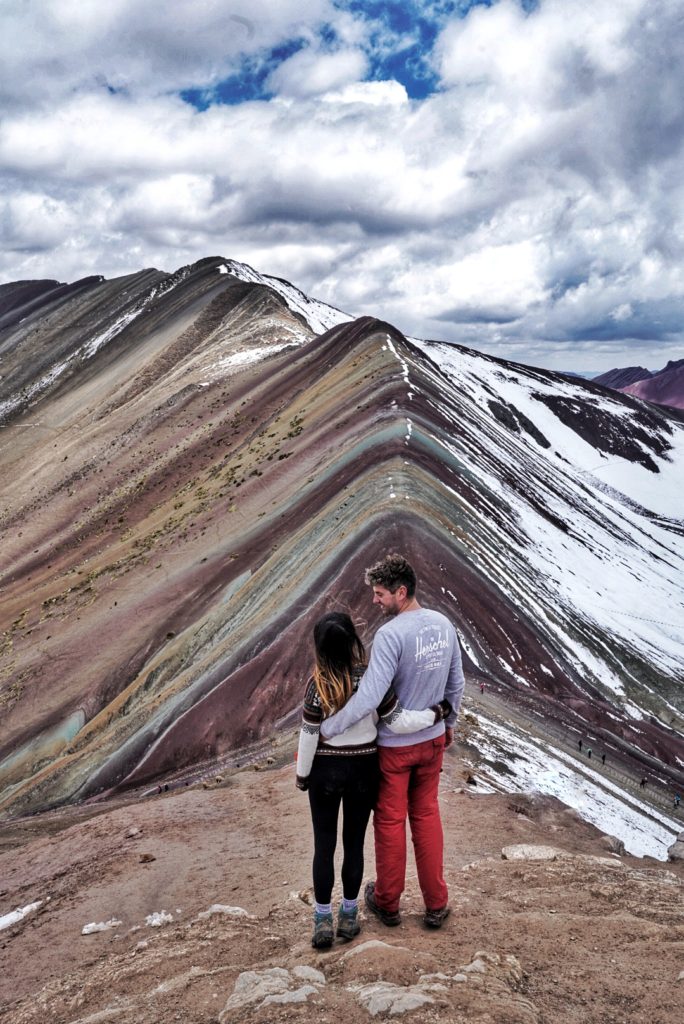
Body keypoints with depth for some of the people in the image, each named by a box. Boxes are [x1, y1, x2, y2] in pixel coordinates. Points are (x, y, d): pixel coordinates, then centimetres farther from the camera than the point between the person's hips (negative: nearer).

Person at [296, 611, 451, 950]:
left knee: (324, 844, 11)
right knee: (354, 842, 15)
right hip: (363, 769, 1)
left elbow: (308, 735, -12)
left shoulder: (318, 684, -17)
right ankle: (349, 916, 25)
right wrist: (437, 713, 1)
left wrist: (302, 774, 3)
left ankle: (322, 921, 16)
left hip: (325, 770, -1)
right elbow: (399, 722, -13)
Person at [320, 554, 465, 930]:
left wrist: (324, 731, -23)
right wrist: (448, 722, 22)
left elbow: (368, 697, -32)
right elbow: (456, 683, 6)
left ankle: (387, 902, 32)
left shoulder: (390, 634, -27)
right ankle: (436, 903, 30)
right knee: (426, 816, 20)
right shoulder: (444, 624, -5)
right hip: (432, 740, 6)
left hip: (394, 746, -6)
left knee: (390, 821, 13)